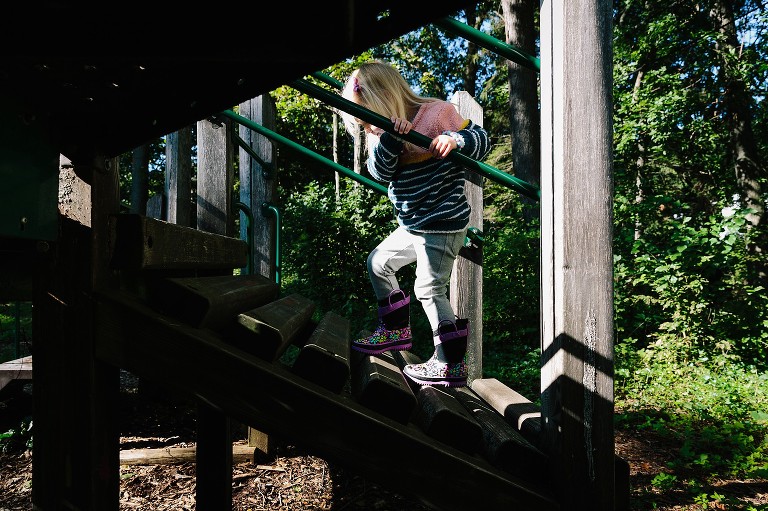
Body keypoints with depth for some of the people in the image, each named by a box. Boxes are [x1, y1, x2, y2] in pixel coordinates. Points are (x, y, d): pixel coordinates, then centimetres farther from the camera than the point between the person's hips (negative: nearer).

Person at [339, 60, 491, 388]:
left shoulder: (437, 113, -11)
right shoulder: (384, 131, 8)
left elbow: (482, 140, -9)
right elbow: (380, 172, -7)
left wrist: (455, 139, -29)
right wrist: (389, 139, -24)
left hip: (442, 225, -9)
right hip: (412, 225, 9)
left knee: (429, 290, -7)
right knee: (378, 263, 17)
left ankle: (451, 364, 7)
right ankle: (396, 331, 31)